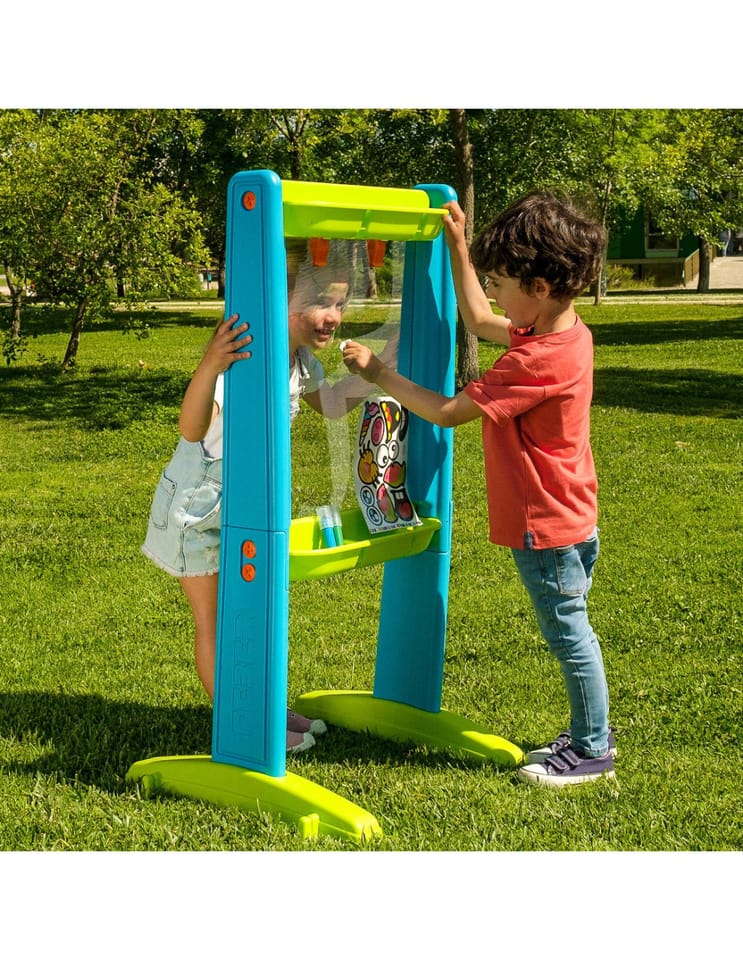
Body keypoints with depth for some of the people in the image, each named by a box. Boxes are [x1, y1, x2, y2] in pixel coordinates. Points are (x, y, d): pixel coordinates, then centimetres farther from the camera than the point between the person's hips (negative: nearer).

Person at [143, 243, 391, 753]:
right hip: (198, 505, -9)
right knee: (216, 617, 4)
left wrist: (383, 361, 10)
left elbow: (331, 404, 19)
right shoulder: (244, 355, -32)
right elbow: (192, 429, -44)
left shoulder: (303, 359, -4)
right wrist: (209, 366, -61)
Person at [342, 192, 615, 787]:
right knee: (569, 635, 20)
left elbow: (448, 412, -23)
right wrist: (457, 247, 16)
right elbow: (478, 322, 18)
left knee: (570, 637, 4)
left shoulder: (540, 362, -28)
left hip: (547, 528, -10)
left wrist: (378, 373, -14)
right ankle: (588, 736, 33)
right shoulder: (566, 333, 2)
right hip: (564, 520, 10)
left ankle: (592, 752, 19)